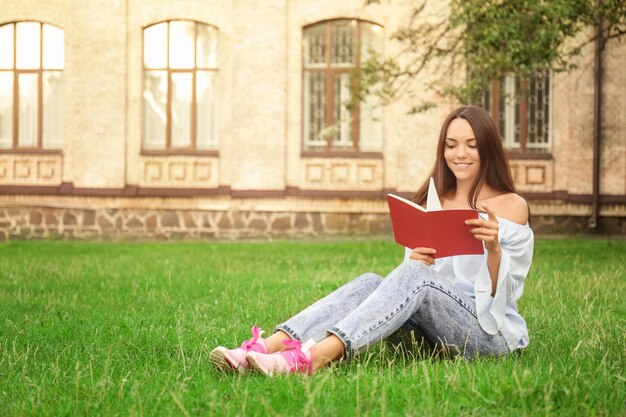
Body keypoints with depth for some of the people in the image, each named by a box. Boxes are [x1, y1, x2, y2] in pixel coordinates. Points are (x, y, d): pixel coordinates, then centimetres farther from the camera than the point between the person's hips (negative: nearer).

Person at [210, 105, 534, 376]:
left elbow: (501, 294, -4)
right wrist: (414, 260, -11)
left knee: (413, 277, -32)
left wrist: (494, 248, -24)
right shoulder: (432, 202, 15)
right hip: (432, 334, 5)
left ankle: (315, 356, -53)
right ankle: (266, 349, -43)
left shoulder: (511, 206, 1)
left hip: (491, 330, -4)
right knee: (371, 283, -24)